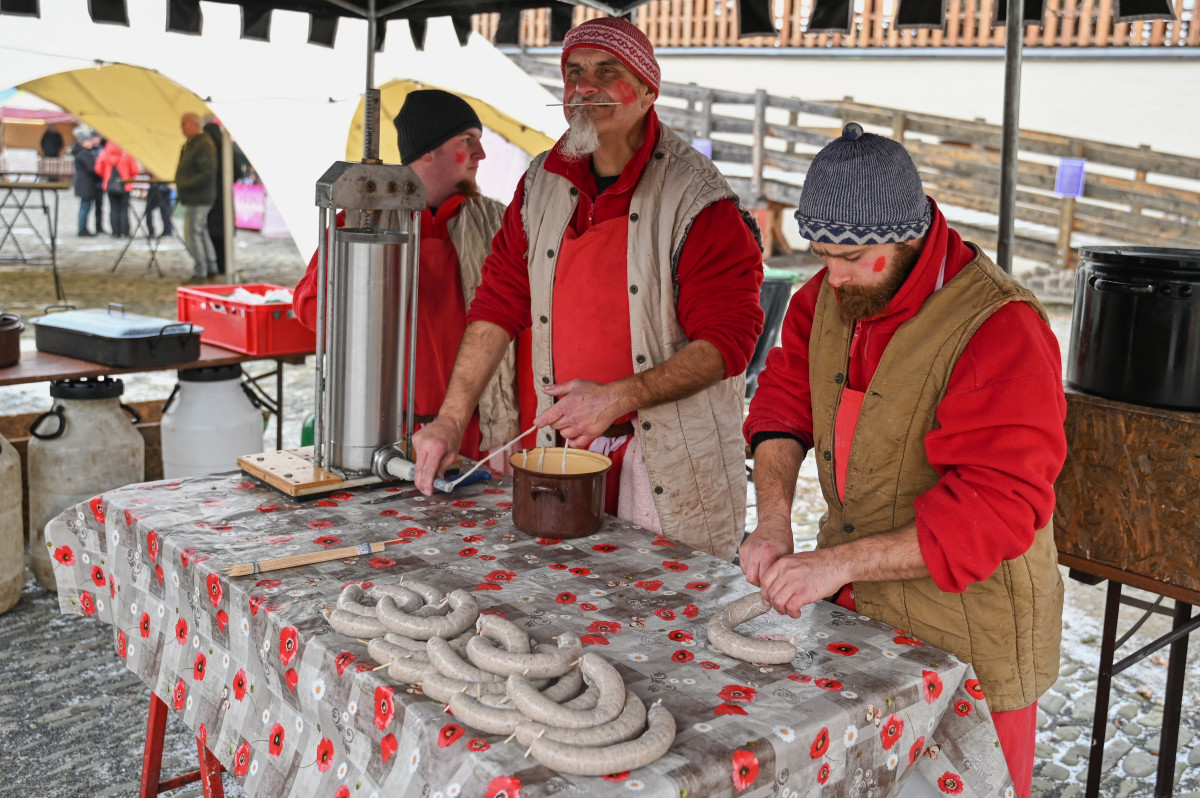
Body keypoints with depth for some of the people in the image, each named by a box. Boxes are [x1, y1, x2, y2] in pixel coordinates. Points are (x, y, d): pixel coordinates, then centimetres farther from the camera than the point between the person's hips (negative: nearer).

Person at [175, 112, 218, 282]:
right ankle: (210, 268, 27)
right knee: (201, 233, 17)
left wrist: (184, 185, -23)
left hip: (198, 199, -11)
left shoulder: (204, 145, -17)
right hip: (193, 198, 11)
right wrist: (181, 185, 9)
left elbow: (208, 174, -24)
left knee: (191, 235, -9)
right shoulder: (190, 144, 15)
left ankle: (199, 274, -4)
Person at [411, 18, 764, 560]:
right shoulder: (543, 183, 4)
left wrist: (616, 398, -26)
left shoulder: (698, 200, -15)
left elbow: (727, 341, -17)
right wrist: (451, 418, 0)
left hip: (672, 462, -5)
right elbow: (499, 303, 7)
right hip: (565, 442, 5)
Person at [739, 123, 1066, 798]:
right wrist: (775, 522, -12)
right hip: (854, 612, 6)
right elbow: (785, 400, 4)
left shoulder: (1001, 331, -25)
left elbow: (998, 509, -28)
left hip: (968, 636, -6)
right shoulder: (830, 294, 0)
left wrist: (840, 563, -29)